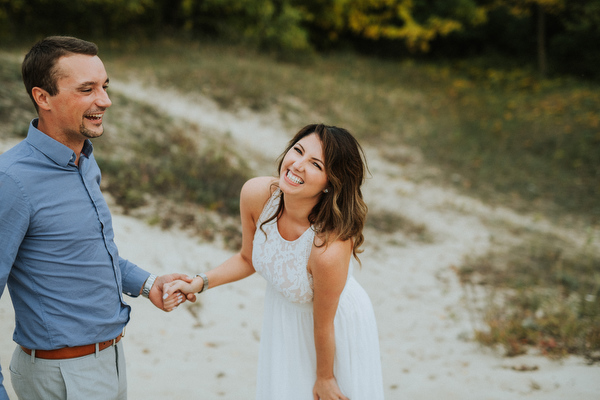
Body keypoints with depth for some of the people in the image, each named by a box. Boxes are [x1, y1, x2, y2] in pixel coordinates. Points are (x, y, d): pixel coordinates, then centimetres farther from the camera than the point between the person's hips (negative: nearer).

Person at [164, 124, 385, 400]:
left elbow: (323, 327, -22)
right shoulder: (256, 194, -23)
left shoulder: (330, 250, -40)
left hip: (339, 327, -5)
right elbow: (248, 259, -1)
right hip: (283, 317, 5)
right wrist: (198, 283, -12)